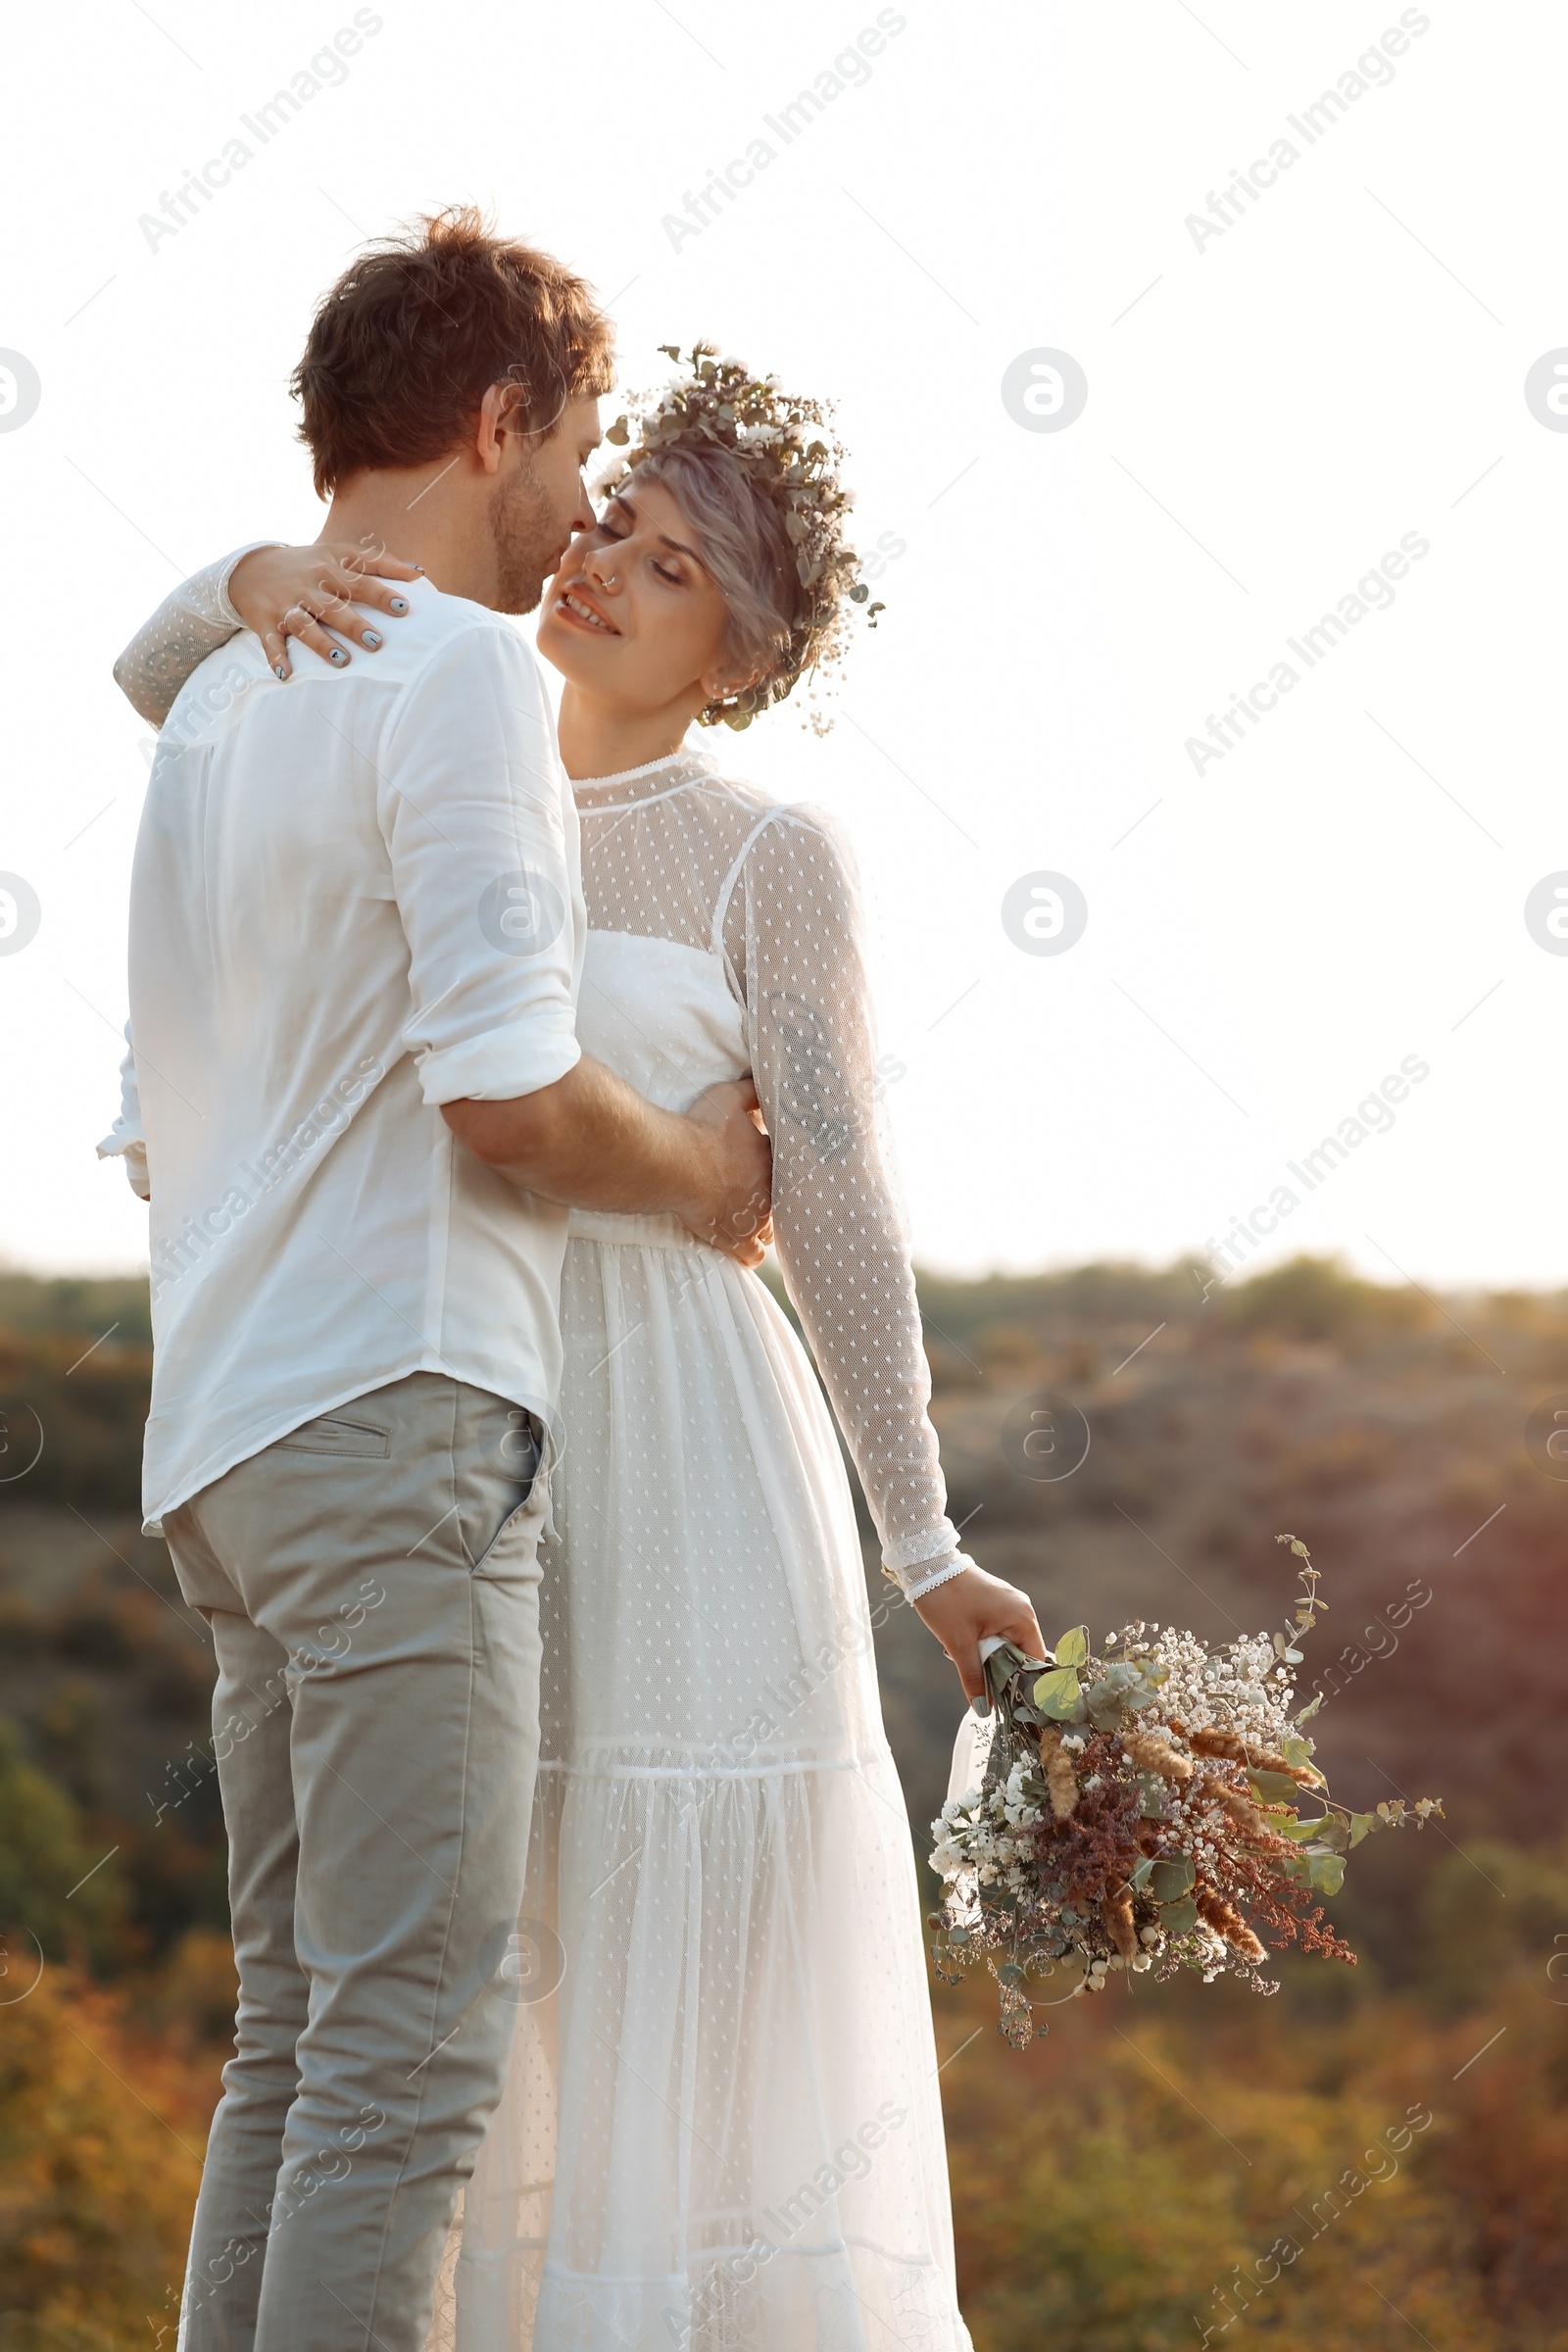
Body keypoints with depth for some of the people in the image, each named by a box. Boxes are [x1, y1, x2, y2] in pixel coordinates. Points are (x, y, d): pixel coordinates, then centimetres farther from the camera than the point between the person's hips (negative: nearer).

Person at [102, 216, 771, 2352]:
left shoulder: (214, 703, 19)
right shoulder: (463, 674, -8)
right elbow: (509, 1098, -18)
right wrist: (698, 1174, 1)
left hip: (225, 1435, 9)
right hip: (399, 1414, -9)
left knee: (301, 2036, 12)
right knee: (412, 2038, -9)